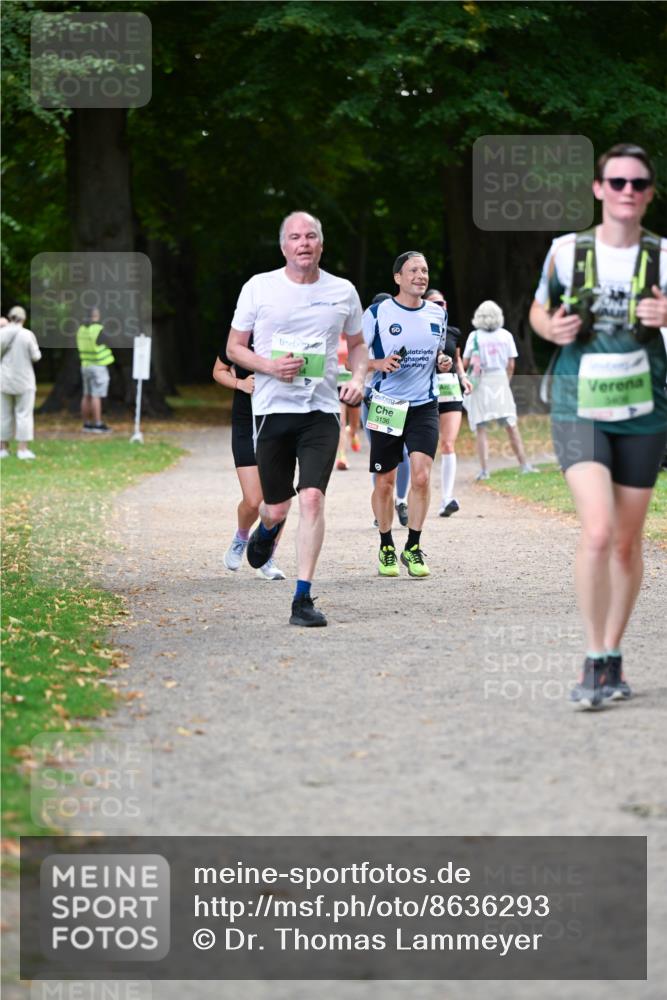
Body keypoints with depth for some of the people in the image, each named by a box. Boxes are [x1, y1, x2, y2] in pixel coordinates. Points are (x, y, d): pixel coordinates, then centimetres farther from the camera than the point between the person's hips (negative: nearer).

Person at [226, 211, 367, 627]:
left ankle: (303, 598, -13)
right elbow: (234, 347, 6)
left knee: (312, 497, -17)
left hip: (322, 410, 0)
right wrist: (270, 366, -12)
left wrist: (358, 379, 1)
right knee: (277, 507, 6)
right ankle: (267, 530, 46)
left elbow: (357, 344, 21)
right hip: (273, 408, 0)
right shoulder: (259, 288, 1)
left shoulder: (343, 291, 6)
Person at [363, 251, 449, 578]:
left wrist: (444, 364, 1)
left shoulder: (437, 314, 7)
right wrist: (380, 364, -18)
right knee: (385, 481, 4)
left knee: (421, 475, -13)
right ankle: (386, 547, 23)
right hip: (386, 406, -2)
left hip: (424, 406, 2)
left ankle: (413, 547, -1)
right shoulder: (377, 314, -5)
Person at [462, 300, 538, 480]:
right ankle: (524, 464, 10)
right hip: (500, 382, 2)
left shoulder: (474, 337, -6)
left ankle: (484, 469, -5)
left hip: (480, 384, -2)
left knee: (481, 430, 2)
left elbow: (465, 363, -2)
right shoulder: (506, 336, 0)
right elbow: (511, 365, 2)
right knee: (511, 426, 10)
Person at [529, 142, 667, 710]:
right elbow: (539, 311, 15)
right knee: (598, 531, -18)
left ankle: (614, 659, 25)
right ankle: (596, 662, -7)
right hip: (579, 410, -1)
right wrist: (552, 328, -7)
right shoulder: (567, 251, 0)